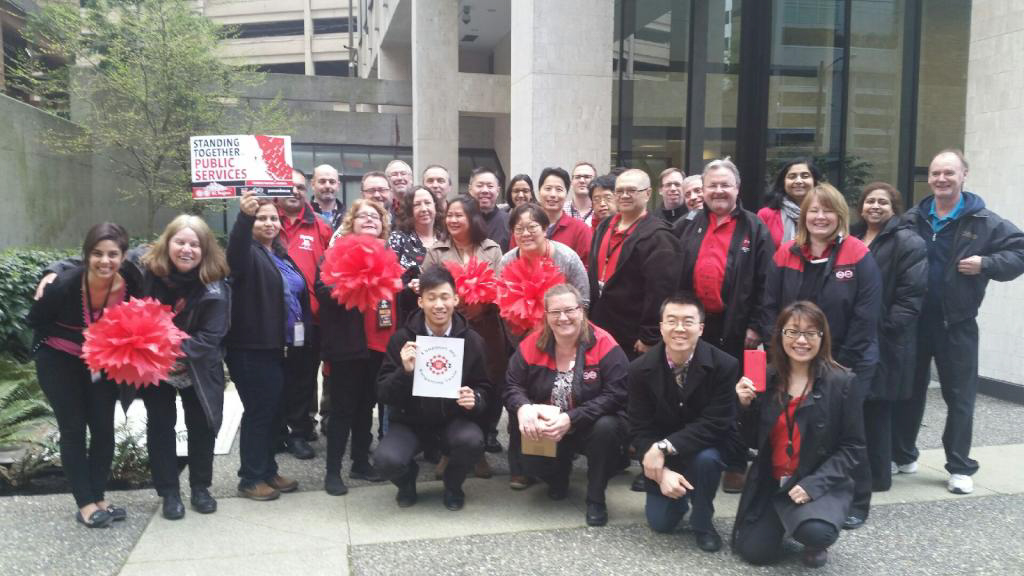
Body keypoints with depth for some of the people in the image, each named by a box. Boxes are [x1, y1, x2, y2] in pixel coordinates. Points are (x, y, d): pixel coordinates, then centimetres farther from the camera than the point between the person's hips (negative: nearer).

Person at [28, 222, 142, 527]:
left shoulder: (131, 282, -21)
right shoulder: (65, 284, -29)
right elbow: (35, 321, -13)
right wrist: (83, 338, -20)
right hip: (59, 360, -3)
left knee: (103, 427, 4)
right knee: (73, 428, -1)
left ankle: (99, 498, 17)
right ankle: (85, 504, 8)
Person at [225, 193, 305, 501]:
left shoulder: (283, 256, 15)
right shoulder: (249, 253, -8)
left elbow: (300, 296, 22)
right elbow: (236, 248, -34)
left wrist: (303, 333, 15)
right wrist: (244, 216, -52)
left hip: (277, 346, 8)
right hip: (251, 349, -8)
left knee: (275, 411, 14)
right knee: (258, 412, -2)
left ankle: (268, 471, 27)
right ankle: (251, 479, 10)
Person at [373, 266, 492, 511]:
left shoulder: (472, 340, -5)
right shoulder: (402, 338, -8)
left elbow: (484, 388, 3)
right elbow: (383, 393, -8)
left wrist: (475, 400, -21)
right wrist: (405, 371, -27)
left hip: (454, 419, 1)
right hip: (410, 420, 0)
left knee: (472, 441, -32)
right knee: (386, 460, -28)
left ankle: (453, 485, 5)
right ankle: (407, 479, 13)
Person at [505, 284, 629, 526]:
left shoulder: (604, 345, -17)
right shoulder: (531, 345, -7)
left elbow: (615, 395, -24)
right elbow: (512, 387, -6)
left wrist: (571, 419, -34)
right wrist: (523, 408, -31)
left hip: (591, 426, -2)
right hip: (544, 429, 3)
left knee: (606, 427, -34)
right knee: (526, 454, -24)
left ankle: (596, 499, -11)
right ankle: (558, 474, 16)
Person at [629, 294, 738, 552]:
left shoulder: (725, 365, -21)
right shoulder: (641, 368, -15)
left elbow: (716, 424, -24)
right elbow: (639, 429, -12)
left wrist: (665, 447, -31)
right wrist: (662, 471, -27)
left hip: (705, 446, -2)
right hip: (660, 454, 2)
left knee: (706, 459, -34)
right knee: (660, 522, -5)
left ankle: (702, 522, -5)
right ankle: (681, 493, 31)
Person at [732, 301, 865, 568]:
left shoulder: (841, 382, -11)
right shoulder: (766, 378, -1)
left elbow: (853, 447, -9)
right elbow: (754, 441, 4)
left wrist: (814, 484, -20)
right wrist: (746, 406, -14)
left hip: (822, 484, -3)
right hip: (770, 483, 3)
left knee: (817, 533, -31)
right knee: (754, 551, -7)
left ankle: (815, 542, 9)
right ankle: (781, 521, 27)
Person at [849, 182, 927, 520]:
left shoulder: (908, 243, -3)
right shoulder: (851, 238, 17)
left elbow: (910, 298, -11)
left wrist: (882, 329, -19)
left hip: (883, 346, -5)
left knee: (873, 420, 1)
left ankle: (859, 496, 7)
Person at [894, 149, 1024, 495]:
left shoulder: (983, 221, -3)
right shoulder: (912, 220, 6)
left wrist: (985, 264, -17)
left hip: (957, 323, -3)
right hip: (913, 320, 3)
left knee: (960, 397, 4)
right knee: (909, 390, 13)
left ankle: (960, 468, 15)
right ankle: (903, 455, 27)